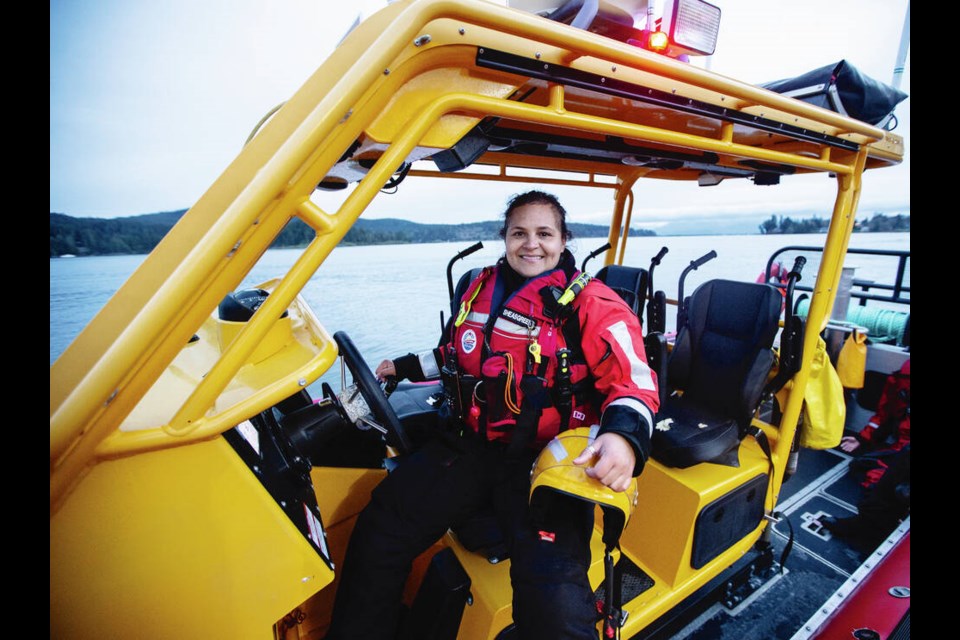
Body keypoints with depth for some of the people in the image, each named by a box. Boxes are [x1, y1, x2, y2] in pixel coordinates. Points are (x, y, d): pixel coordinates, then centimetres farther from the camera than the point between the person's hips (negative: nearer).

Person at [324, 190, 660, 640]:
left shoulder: (592, 304, -4)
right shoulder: (483, 287, 13)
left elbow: (635, 383, -10)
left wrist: (623, 435, -30)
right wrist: (406, 366, 23)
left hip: (545, 460, -4)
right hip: (469, 445, 5)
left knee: (554, 601, -26)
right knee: (377, 535, -5)